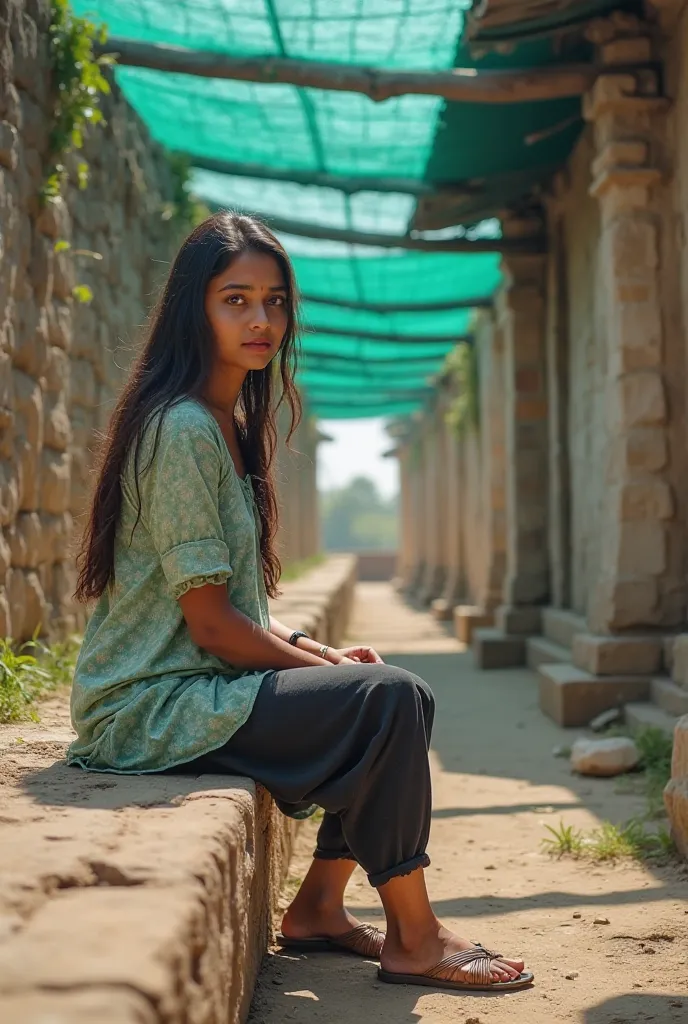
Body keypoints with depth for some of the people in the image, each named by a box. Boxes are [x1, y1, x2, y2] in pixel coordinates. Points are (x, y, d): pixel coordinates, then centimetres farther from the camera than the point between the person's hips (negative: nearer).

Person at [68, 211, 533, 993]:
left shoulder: (229, 423, 13)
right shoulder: (183, 429, -18)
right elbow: (208, 621, -20)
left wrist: (324, 651, 3)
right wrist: (326, 667, -10)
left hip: (199, 680, 10)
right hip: (153, 707, -10)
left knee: (408, 696, 7)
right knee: (387, 698, -19)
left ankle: (318, 907, 12)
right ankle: (412, 941, -6)